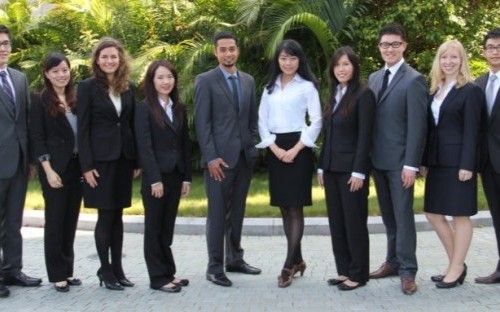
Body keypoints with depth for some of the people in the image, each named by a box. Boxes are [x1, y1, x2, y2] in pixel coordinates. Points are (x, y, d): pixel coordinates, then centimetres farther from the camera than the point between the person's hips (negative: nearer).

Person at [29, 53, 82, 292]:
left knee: (70, 221, 10)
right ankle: (57, 274, 10)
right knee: (55, 221, 2)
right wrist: (49, 170, -15)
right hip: (55, 169, -5)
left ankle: (67, 270, 20)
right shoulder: (40, 101, -4)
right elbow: (36, 138, -8)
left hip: (76, 167, 5)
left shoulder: (75, 99, 9)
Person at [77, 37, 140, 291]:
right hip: (100, 159, -4)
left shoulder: (128, 88, 9)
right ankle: (105, 270, 12)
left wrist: (137, 160, 7)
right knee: (105, 215, 0)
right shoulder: (88, 87, -4)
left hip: (124, 159, 4)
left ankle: (117, 268, 17)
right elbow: (83, 128, -7)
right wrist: (87, 165, -12)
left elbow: (132, 125, 11)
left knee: (117, 215, 9)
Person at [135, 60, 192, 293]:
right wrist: (155, 179, -18)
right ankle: (158, 277, 9)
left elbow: (185, 144, 11)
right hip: (155, 176, -5)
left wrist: (186, 177, 7)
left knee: (167, 227, 12)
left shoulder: (179, 109, 11)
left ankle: (168, 272, 20)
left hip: (175, 175, 5)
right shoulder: (144, 108, -6)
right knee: (154, 227, 4)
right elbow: (144, 146, -12)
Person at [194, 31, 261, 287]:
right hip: (219, 157, -5)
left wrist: (252, 147, 7)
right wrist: (211, 157, -14)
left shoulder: (248, 80, 13)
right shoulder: (205, 81, -3)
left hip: (245, 156, 5)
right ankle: (215, 266, 6)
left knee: (237, 212, 12)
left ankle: (235, 259, 22)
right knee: (218, 213, -2)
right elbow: (202, 122, -8)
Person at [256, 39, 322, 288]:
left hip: (298, 148, -5)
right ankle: (297, 260, 18)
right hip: (275, 150, 5)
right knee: (284, 207, 8)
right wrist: (275, 148, -7)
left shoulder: (307, 86, 0)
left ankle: (289, 265, -5)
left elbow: (316, 121, -6)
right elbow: (262, 121, 8)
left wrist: (295, 149, -13)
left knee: (295, 207, -6)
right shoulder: (270, 88, 12)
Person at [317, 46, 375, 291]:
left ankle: (358, 274, 11)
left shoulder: (363, 94, -9)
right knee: (336, 222, 10)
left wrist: (359, 171, -18)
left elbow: (365, 136, -14)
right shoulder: (334, 95, 13)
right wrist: (321, 166, 10)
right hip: (332, 168, 7)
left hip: (351, 168, -7)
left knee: (354, 222, 1)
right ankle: (344, 270, 19)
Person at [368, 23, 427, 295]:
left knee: (403, 216, -2)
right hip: (378, 159, 7)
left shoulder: (414, 80, -10)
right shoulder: (374, 78, 12)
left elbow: (417, 126, -14)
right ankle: (393, 261, 25)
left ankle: (408, 271, 6)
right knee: (388, 216, 14)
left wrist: (411, 164, -18)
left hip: (399, 161, -7)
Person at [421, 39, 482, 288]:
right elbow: (430, 129, 12)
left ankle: (456, 270, 11)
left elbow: (471, 131, -12)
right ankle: (456, 263, 23)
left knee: (460, 214, 1)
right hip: (437, 162, 7)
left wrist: (467, 165, -17)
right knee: (433, 213, 10)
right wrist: (424, 161, 9)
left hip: (458, 161, -7)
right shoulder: (435, 90, 12)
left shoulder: (470, 90, -6)